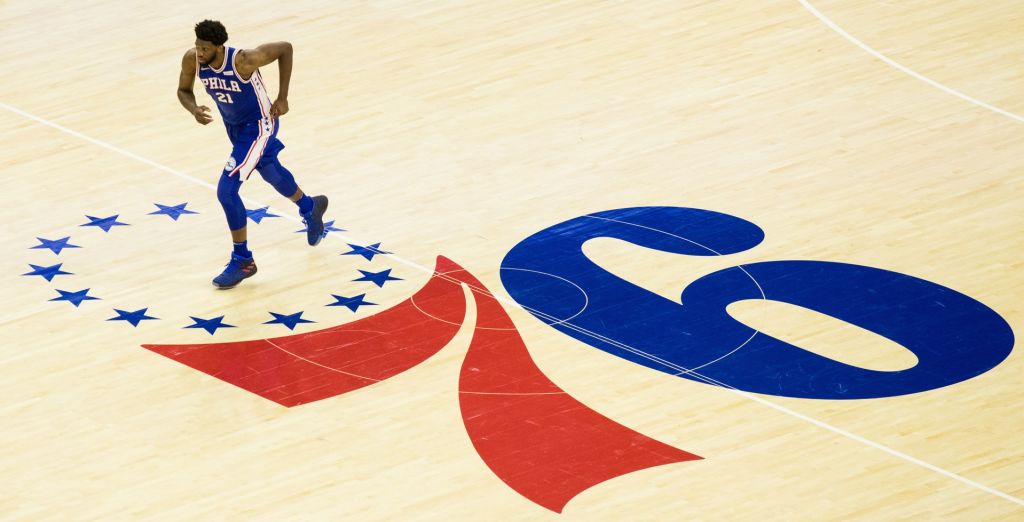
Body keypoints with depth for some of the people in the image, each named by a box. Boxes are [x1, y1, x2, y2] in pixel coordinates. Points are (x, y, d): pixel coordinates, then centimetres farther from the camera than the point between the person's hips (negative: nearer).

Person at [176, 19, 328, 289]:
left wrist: (282, 97, -18)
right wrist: (194, 110, -27)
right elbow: (183, 90, -3)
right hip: (234, 125, 7)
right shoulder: (192, 59, -21)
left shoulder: (244, 60, -35)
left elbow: (285, 48, -21)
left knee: (226, 190, -16)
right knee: (270, 173, 30)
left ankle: (242, 260, 1)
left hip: (258, 126, -7)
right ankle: (309, 207, 61)